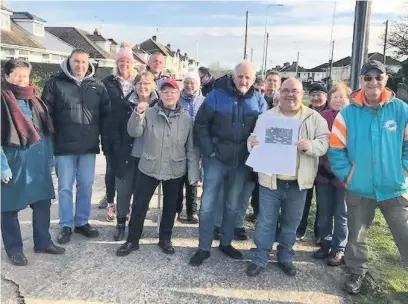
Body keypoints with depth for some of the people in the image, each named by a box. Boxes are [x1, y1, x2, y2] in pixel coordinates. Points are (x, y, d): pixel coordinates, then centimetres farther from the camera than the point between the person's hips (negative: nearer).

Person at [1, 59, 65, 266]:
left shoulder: (34, 100, 12)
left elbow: (45, 130, 15)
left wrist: (49, 158, 12)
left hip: (37, 161, 6)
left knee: (43, 201, 12)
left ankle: (43, 242, 27)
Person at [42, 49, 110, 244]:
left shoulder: (97, 86, 6)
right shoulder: (55, 84, -2)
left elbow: (105, 115, 7)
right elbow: (46, 113, -2)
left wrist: (106, 142, 2)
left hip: (89, 146, 2)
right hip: (64, 146, -2)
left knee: (86, 186, 11)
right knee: (65, 187, 6)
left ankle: (82, 222, 26)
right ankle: (66, 226, 20)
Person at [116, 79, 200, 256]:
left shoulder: (186, 119, 0)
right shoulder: (149, 113, -2)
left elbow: (191, 149, 2)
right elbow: (134, 132, -11)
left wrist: (193, 174, -1)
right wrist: (138, 114, -27)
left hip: (175, 171, 1)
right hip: (149, 168, -1)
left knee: (170, 207, 14)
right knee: (139, 205, 6)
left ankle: (165, 239, 34)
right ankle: (132, 240, 24)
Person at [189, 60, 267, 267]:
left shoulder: (259, 101, 2)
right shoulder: (217, 96, -6)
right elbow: (200, 125, -5)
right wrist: (208, 151, -11)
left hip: (242, 162, 3)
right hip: (216, 159, -2)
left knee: (232, 205, 15)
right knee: (208, 204, 2)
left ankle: (226, 243, 32)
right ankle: (203, 248, 16)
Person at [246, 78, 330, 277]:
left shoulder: (314, 118, 2)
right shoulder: (267, 116, 3)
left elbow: (324, 143, -3)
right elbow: (253, 137, 2)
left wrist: (310, 146, -25)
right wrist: (253, 143, -23)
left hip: (298, 183, 1)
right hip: (271, 180, 0)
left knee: (291, 224, 15)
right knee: (265, 222, 7)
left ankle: (285, 258, 34)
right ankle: (260, 259, 22)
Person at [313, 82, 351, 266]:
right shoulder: (323, 116, 1)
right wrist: (320, 162, -2)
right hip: (323, 172, 3)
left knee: (341, 213, 9)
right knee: (324, 211, 14)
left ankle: (338, 249, 22)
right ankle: (325, 243, 30)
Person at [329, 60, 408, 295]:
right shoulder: (348, 113, -6)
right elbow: (336, 149, -2)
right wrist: (347, 175, -6)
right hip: (359, 189, 1)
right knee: (357, 236, 16)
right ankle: (357, 272, 38)